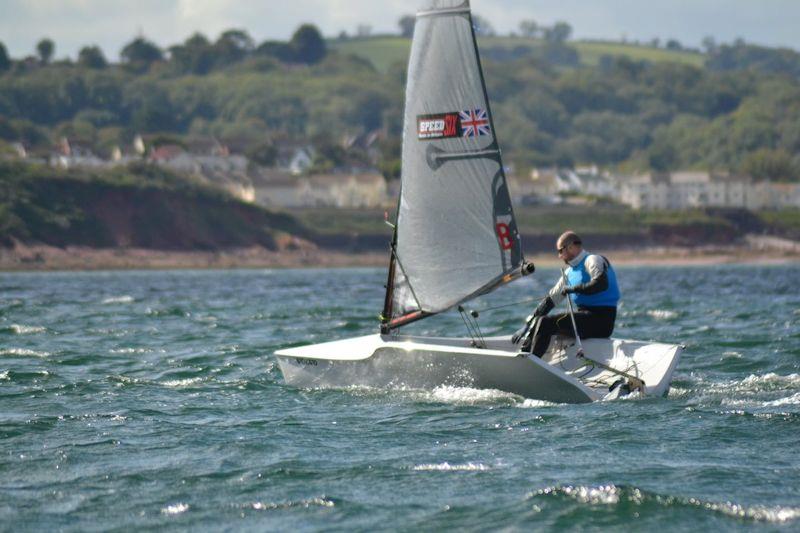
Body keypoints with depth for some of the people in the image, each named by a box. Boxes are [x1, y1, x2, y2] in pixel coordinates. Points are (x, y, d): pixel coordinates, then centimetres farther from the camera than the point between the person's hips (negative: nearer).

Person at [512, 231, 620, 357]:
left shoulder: (592, 260, -7)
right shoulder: (570, 272, 20)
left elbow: (601, 283, -27)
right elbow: (551, 299, 20)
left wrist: (573, 288, -17)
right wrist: (527, 325, 14)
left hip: (600, 319, -9)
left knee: (546, 323, -21)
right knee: (538, 323, 5)